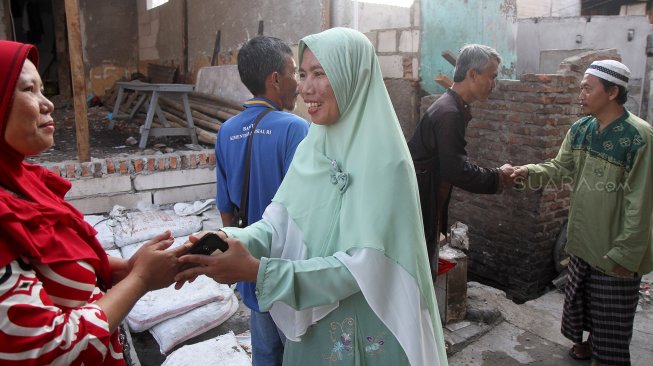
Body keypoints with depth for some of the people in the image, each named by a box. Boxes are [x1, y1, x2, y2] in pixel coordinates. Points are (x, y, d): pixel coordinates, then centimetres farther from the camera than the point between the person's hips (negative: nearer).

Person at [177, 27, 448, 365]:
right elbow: (280, 221, -5)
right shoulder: (313, 145, -1)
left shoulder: (382, 157, -22)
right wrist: (231, 241, -25)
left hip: (366, 334, -6)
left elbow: (361, 266, -25)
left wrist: (257, 270, -31)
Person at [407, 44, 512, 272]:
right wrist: (498, 177, -10)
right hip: (421, 209, -10)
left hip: (430, 208, 10)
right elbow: (457, 170, -23)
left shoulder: (454, 107, 10)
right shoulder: (449, 113, -21)